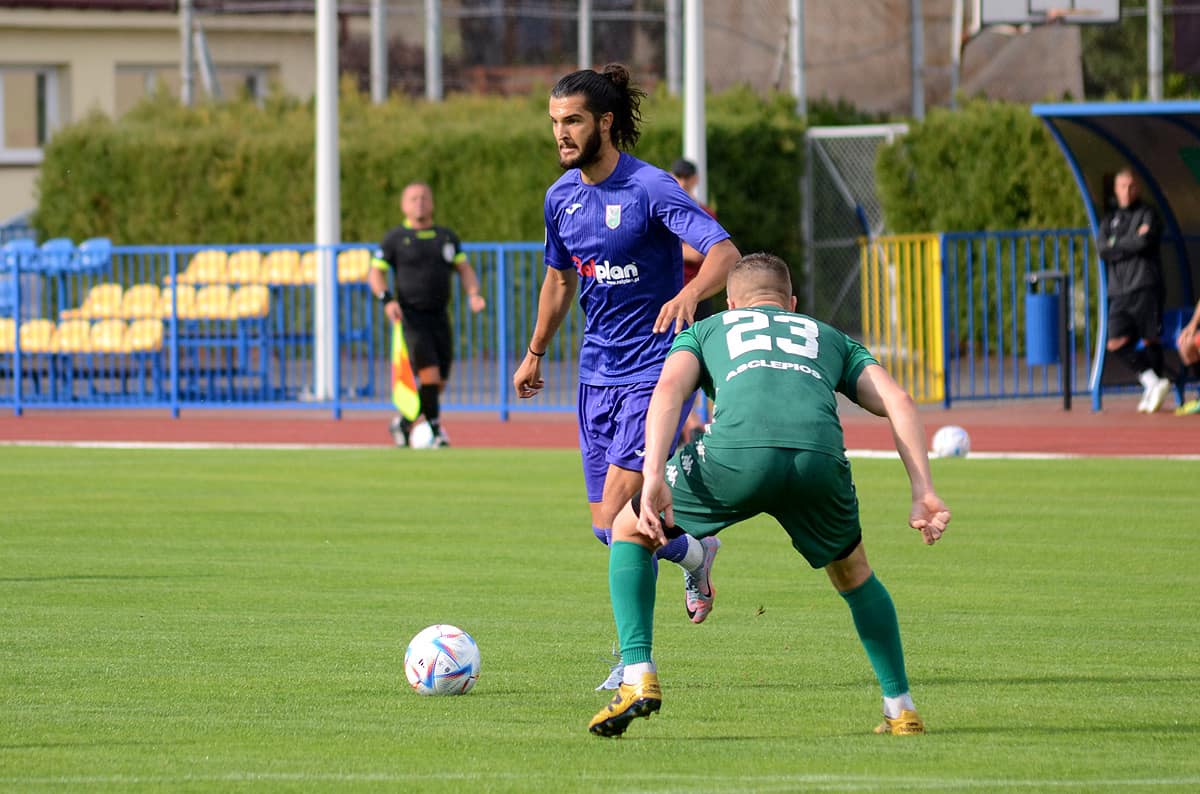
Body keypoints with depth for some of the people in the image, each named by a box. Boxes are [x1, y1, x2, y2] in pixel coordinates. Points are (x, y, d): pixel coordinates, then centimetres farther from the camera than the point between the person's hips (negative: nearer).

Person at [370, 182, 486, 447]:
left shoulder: (447, 237, 14)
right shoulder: (395, 239, 2)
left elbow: (464, 268, 14)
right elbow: (375, 273, 1)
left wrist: (473, 294, -5)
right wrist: (387, 299, -17)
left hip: (439, 316, 5)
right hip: (411, 316, -5)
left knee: (437, 385, 5)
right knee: (429, 375, -18)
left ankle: (403, 424, 24)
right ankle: (435, 430, -10)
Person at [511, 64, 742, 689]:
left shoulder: (650, 188, -15)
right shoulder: (561, 197, 6)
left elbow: (725, 252, -25)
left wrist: (689, 293, -45)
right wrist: (534, 353, 29)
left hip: (655, 372, -7)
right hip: (598, 373, 7)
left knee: (618, 520, -16)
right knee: (605, 525, 8)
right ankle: (693, 553, 34)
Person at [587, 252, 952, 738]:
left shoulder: (706, 330, 34)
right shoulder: (830, 338, 39)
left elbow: (669, 389, 12)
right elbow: (898, 402, 22)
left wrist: (653, 479, 0)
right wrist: (923, 494, 14)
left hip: (737, 454, -2)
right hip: (819, 457, 2)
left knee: (630, 533, 23)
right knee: (854, 575, 32)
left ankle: (638, 677, 9)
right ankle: (901, 710, 28)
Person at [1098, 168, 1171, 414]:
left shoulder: (1147, 214, 8)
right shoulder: (1110, 220, 21)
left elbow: (1144, 241, -11)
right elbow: (1103, 251, 5)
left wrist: (1117, 244, 3)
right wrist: (1132, 245, -3)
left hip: (1145, 286, -4)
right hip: (1119, 291, 4)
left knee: (1150, 339, -4)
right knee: (1116, 343, -10)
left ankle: (1152, 390, 1)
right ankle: (1153, 382, -8)